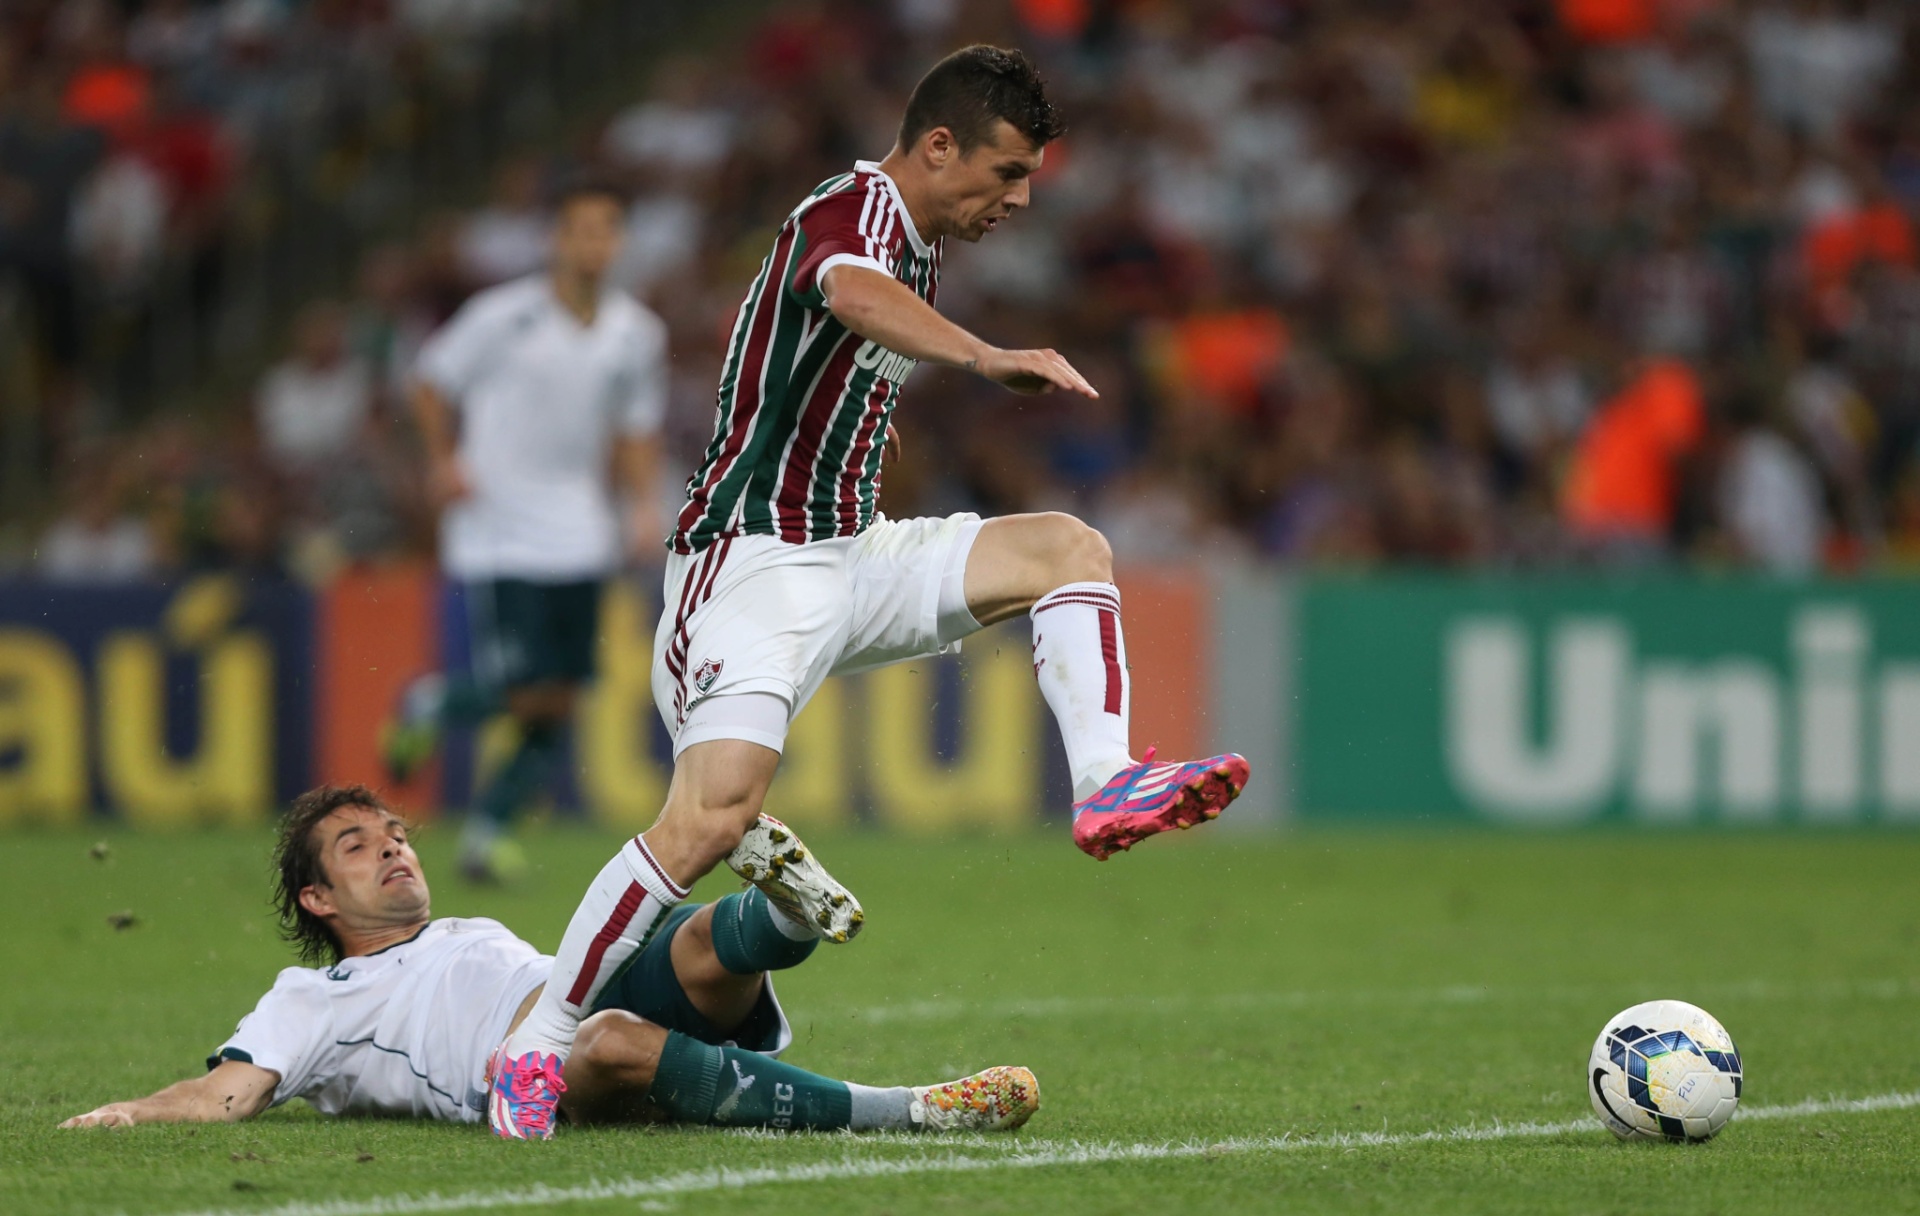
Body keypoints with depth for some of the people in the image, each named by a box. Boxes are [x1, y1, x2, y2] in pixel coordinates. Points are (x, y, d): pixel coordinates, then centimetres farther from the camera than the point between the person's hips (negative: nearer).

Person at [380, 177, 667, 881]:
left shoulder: (637, 334, 6)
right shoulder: (504, 317, -8)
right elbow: (433, 381, 3)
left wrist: (644, 503, 2)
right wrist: (445, 460, -10)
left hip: (577, 536, 5)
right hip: (496, 527, -5)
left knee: (559, 700, -2)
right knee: (517, 685, -15)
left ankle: (487, 826, 14)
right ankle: (426, 706, 18)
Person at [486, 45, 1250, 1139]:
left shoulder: (916, 241, 16)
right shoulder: (857, 208, -13)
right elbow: (851, 292, -40)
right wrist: (987, 357, -57)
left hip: (852, 555, 9)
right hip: (756, 559, -9)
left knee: (1069, 547, -4)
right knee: (711, 818, -21)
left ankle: (1108, 788, -18)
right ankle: (535, 1047, -13)